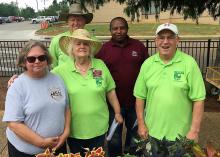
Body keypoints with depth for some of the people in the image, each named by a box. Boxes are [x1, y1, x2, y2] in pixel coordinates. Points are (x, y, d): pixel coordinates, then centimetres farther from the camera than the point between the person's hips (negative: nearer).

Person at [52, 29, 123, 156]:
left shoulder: (100, 65, -5)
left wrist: (117, 113, 6)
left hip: (98, 128, 1)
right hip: (74, 130, 0)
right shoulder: (62, 70, -9)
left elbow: (110, 91, 1)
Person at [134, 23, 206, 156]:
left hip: (180, 134, -2)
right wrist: (141, 124, 1)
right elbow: (140, 96, 2)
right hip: (152, 131, 3)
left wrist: (194, 130, -12)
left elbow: (198, 99, -11)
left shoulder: (189, 63, -11)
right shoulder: (147, 64, -2)